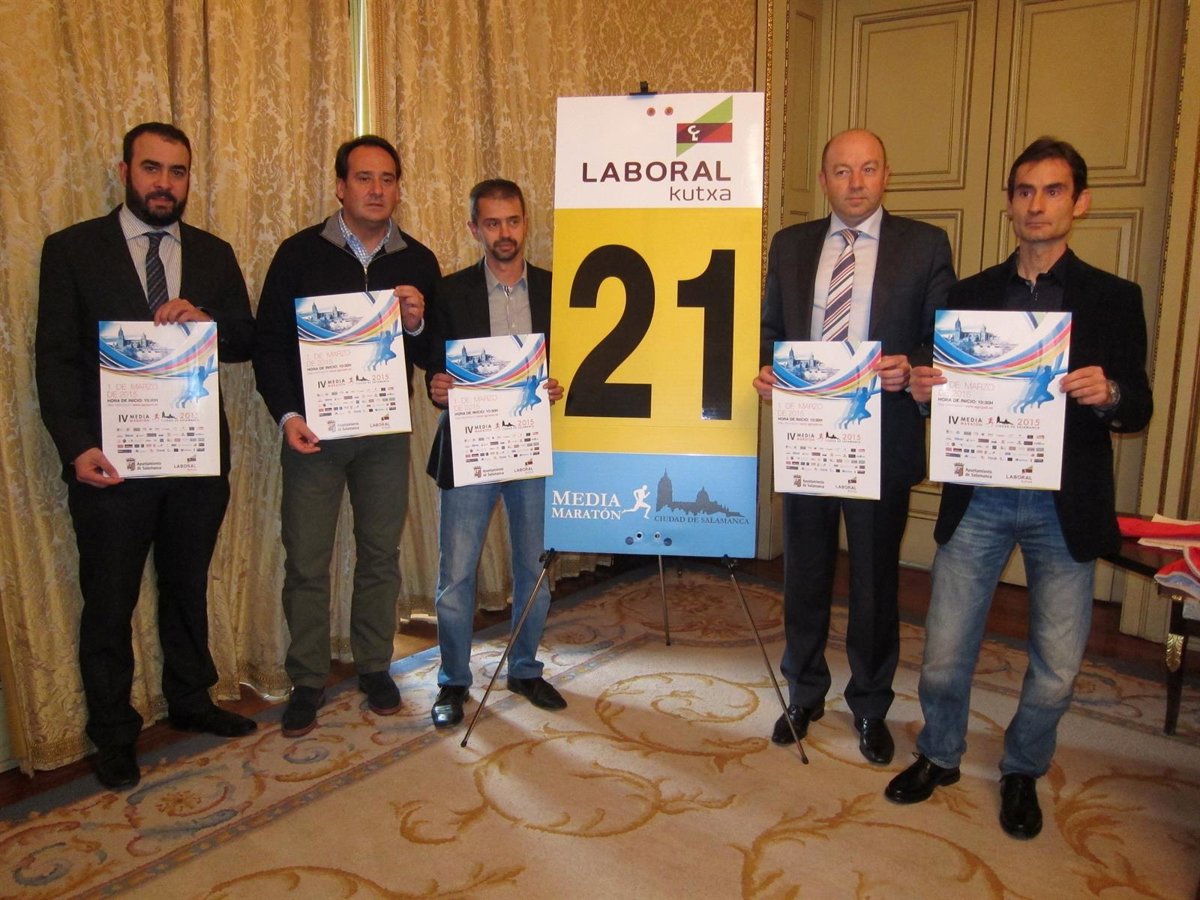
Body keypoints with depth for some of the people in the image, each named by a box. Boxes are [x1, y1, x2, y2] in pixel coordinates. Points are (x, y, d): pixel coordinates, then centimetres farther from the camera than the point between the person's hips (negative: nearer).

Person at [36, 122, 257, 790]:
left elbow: (247, 341, 7)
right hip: (112, 458, -3)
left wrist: (207, 322, -15)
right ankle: (113, 731, 26)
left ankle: (191, 700, 36)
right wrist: (78, 447, -16)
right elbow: (56, 357, -5)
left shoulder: (214, 254, 9)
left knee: (188, 586, 17)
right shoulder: (73, 249, -1)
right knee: (110, 602, 8)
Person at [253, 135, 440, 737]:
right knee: (306, 562, 4)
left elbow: (433, 357, 7)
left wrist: (417, 325, -15)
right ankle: (307, 681, 20)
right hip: (312, 431, -2)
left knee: (380, 555, 11)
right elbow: (269, 343, -1)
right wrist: (287, 414, -12)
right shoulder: (299, 254, -2)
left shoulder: (418, 262, 4)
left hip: (387, 433, 2)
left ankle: (374, 667, 28)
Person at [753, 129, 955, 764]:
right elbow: (770, 326, 12)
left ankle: (870, 707, 31)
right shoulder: (790, 245, 9)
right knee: (804, 573, 14)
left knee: (875, 581, 10)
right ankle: (804, 693, 34)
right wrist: (765, 368, -9)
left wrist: (910, 371, -20)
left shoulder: (924, 245, 0)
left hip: (882, 440, -2)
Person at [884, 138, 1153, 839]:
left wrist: (1108, 394, -21)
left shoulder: (1113, 297, 5)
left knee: (1055, 670, 7)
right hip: (978, 499, 1)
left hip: (1065, 505, -1)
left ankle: (1023, 772, 34)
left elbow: (1139, 409, 2)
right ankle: (940, 755, 33)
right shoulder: (971, 295, 9)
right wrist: (925, 388, -12)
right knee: (945, 655, 5)